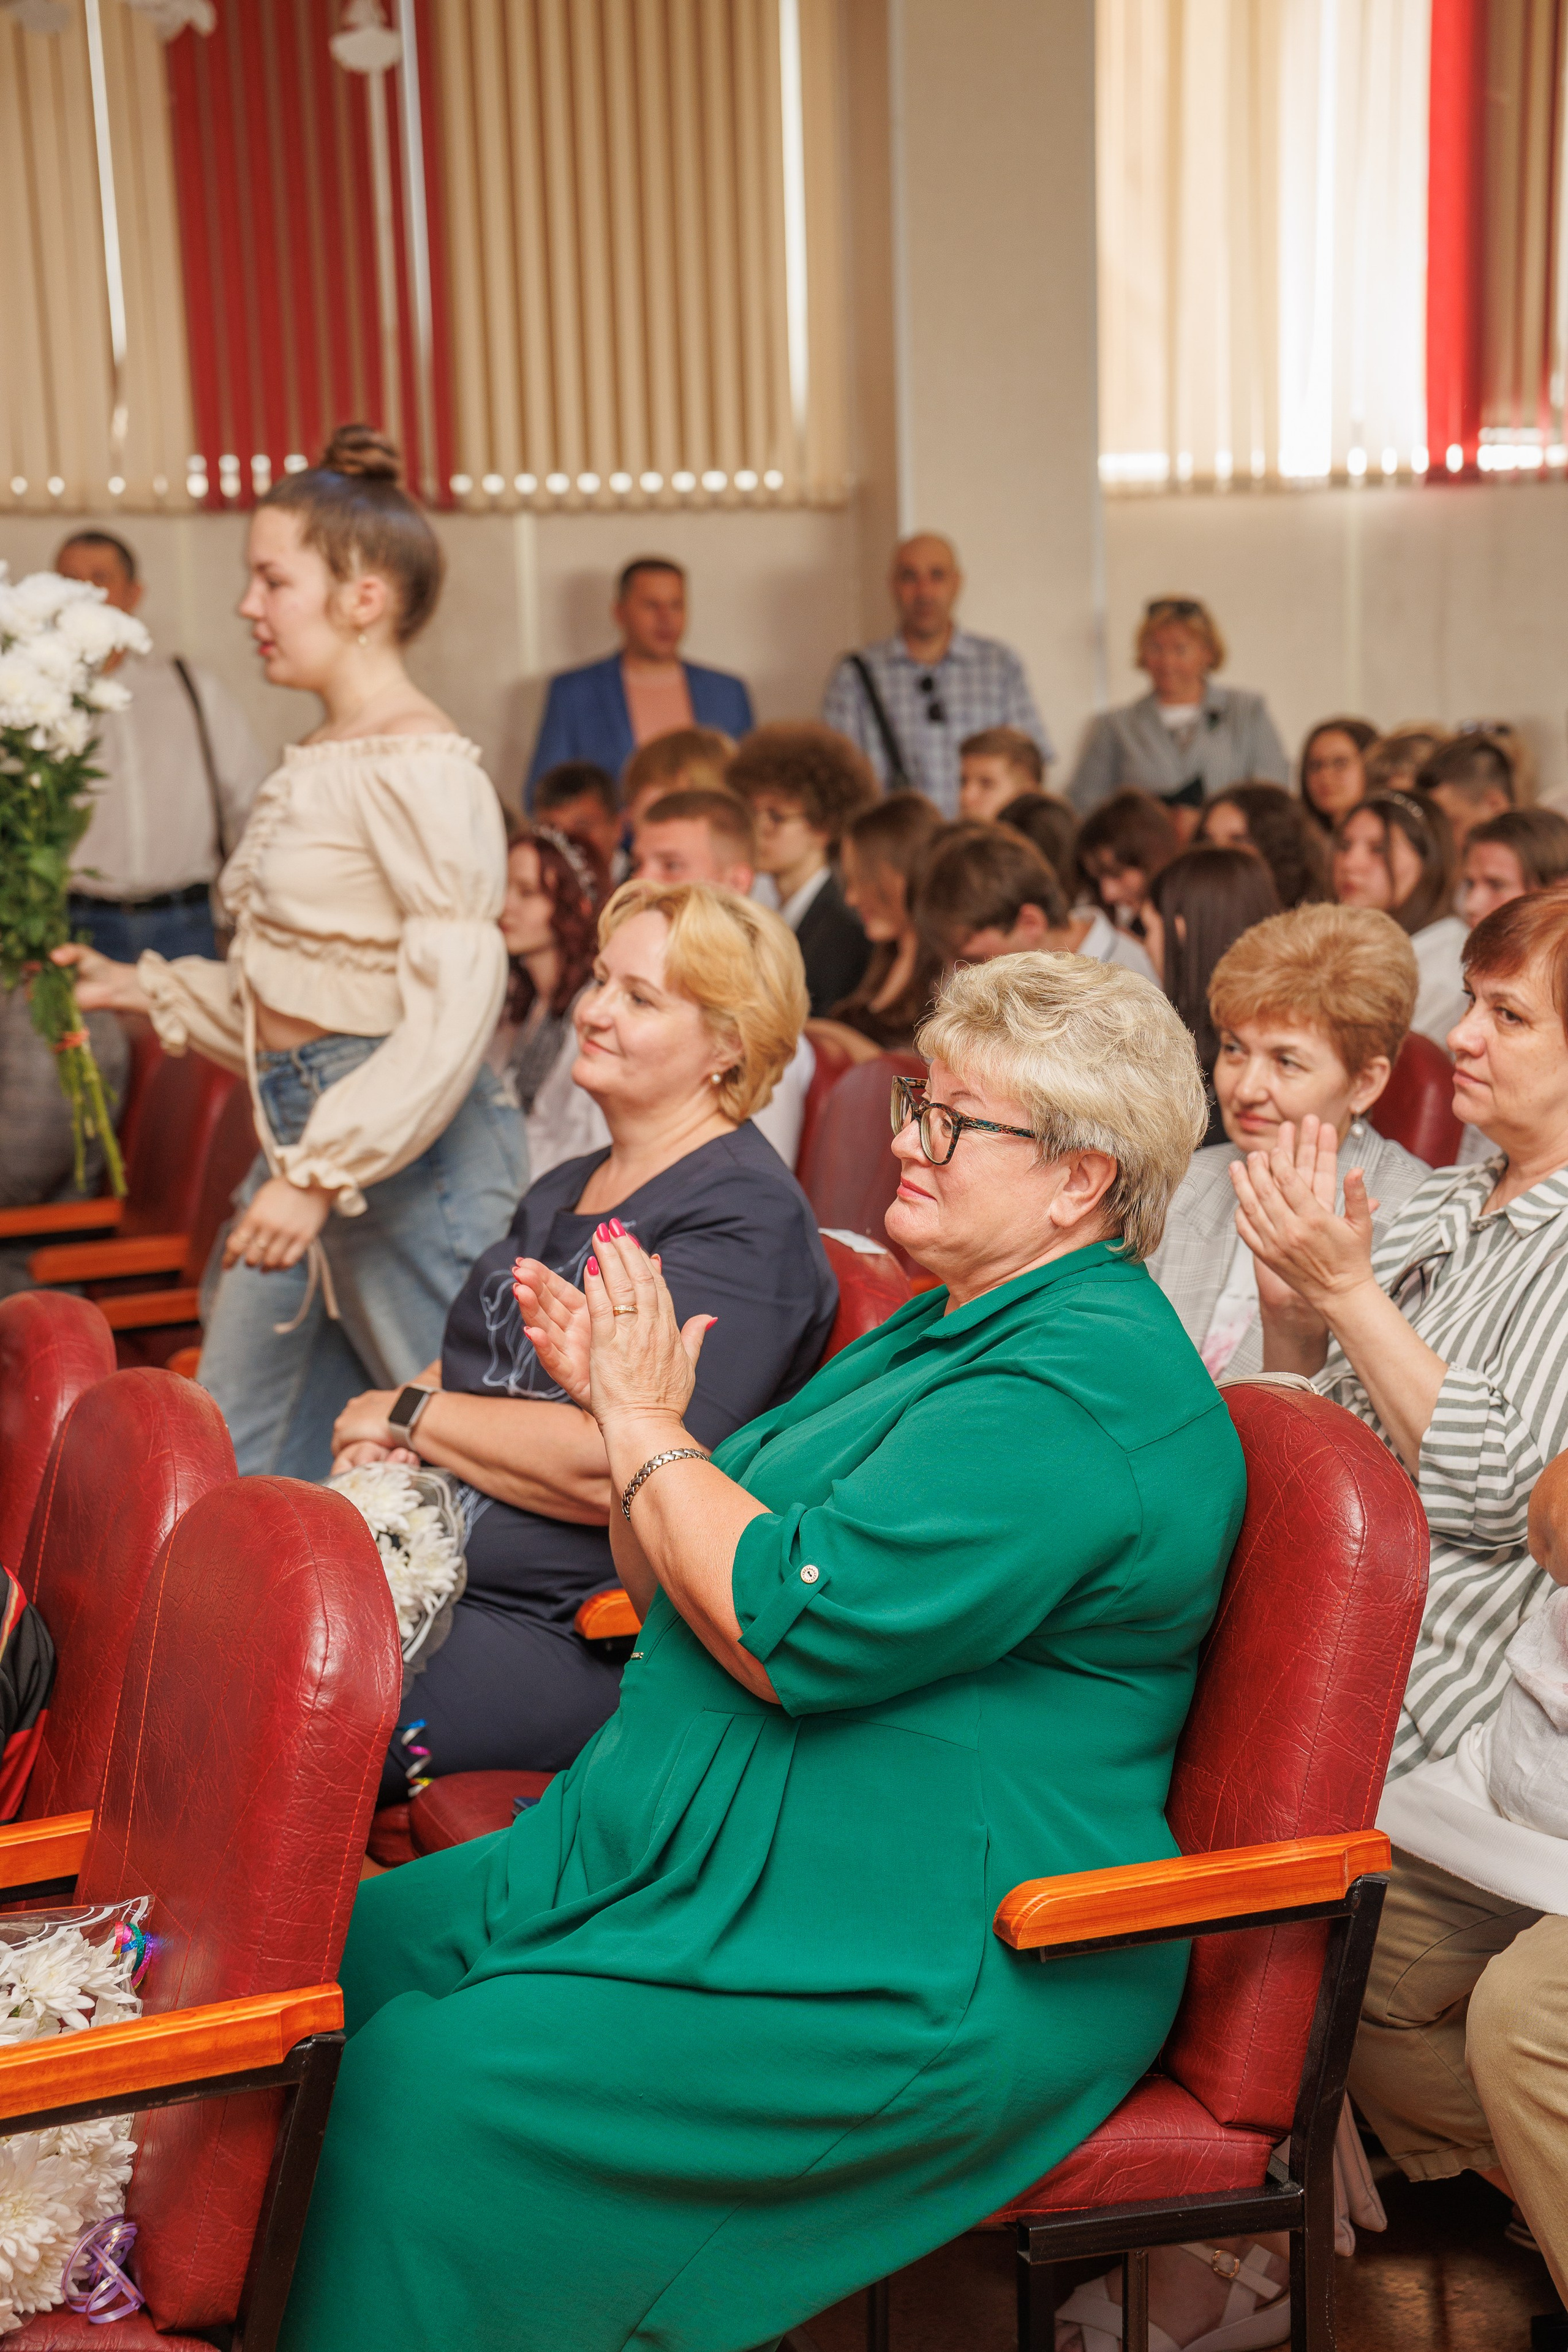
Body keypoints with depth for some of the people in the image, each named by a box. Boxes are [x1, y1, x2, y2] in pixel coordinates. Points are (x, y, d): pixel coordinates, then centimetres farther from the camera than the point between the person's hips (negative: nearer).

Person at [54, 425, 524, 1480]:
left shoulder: (419, 767, -15)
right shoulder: (319, 762, 14)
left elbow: (458, 1007, -22)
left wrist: (321, 1172, -24)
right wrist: (145, 988, 13)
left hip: (406, 1144, -10)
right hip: (305, 1126, 10)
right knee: (237, 1459, 14)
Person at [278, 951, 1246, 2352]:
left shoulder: (1086, 1384, -18)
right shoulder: (941, 1336, 15)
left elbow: (794, 1628, -26)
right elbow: (683, 1586, 16)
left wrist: (649, 1425, -13)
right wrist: (614, 1394, -1)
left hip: (926, 1976, -10)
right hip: (721, 1862, 10)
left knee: (434, 2082, -23)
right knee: (349, 1953, 0)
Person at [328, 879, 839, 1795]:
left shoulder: (745, 1221, -12)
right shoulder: (562, 1193, 19)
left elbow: (614, 1470, -21)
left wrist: (410, 1415, -8)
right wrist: (385, 1439, -3)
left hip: (562, 1637, -8)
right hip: (431, 1564, 9)